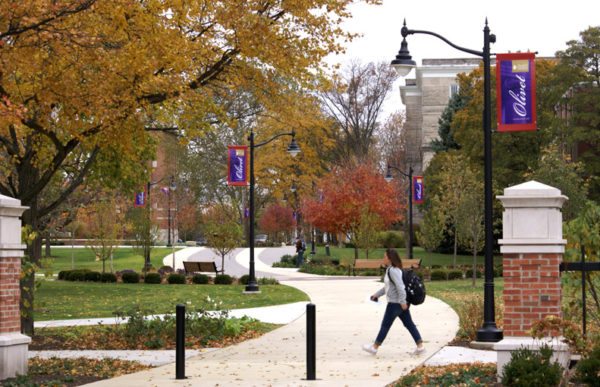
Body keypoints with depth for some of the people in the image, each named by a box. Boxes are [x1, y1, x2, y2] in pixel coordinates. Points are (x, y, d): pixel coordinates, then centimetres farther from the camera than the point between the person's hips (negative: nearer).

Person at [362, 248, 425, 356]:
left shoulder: (393, 271, -18)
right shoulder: (390, 269, 13)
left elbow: (400, 286, -25)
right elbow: (387, 286, 25)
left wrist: (402, 302, -25)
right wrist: (377, 294, 25)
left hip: (395, 303, -10)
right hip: (401, 303, 10)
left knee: (385, 325, 1)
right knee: (409, 324, 9)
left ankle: (374, 347, 11)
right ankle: (420, 346, 7)